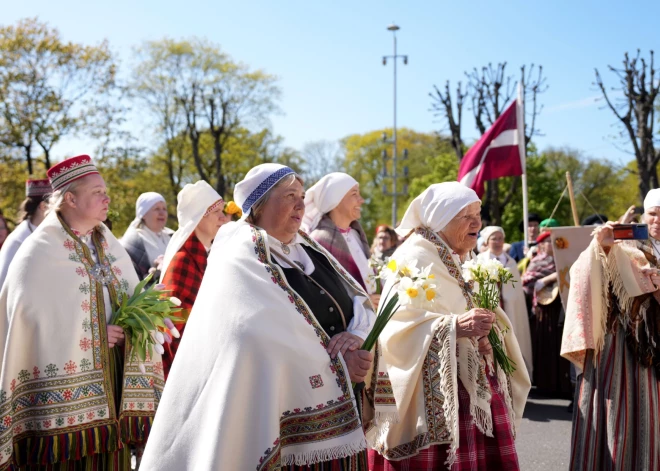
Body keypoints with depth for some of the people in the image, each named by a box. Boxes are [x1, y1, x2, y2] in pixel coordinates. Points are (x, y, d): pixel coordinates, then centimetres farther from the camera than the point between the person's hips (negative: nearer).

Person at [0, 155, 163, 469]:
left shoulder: (110, 247, 12)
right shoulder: (39, 252, -8)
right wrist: (93, 334, -15)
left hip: (111, 379, 6)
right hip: (61, 384, -6)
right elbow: (29, 315, -16)